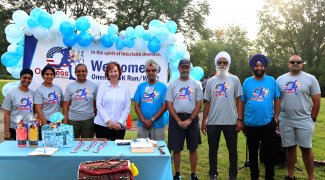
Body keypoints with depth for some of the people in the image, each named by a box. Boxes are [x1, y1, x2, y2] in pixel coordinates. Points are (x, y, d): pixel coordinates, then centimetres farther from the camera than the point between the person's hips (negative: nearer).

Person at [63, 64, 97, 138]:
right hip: (73, 120, 0)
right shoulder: (70, 86, 3)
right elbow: (65, 106, 3)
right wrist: (65, 121, -3)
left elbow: (96, 104, 5)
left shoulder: (93, 85, 3)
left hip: (88, 119, 0)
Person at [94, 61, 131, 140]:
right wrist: (107, 121, -11)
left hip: (119, 126, 1)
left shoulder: (125, 88, 5)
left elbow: (127, 107, 2)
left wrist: (120, 122, -8)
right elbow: (99, 105, -3)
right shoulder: (102, 86, 2)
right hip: (102, 124, -1)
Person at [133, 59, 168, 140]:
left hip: (158, 125, -2)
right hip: (142, 124, 2)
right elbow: (136, 105, 4)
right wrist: (143, 120, -7)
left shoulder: (163, 87, -1)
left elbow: (164, 106, -5)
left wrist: (152, 120, -10)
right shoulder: (141, 86, 6)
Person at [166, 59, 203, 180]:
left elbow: (199, 104, 0)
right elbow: (169, 104, -1)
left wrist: (190, 120, -9)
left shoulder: (196, 84, 3)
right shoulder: (172, 85, 2)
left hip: (192, 119, 1)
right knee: (176, 149, 4)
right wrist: (179, 120, -9)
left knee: (193, 148, 7)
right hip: (176, 119, 0)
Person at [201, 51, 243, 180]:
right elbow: (207, 102, 8)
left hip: (231, 121, -1)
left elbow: (238, 100, 1)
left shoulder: (234, 79, 2)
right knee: (213, 150, 10)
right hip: (213, 122, 2)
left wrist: (239, 119, -6)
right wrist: (203, 121, 4)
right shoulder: (210, 81, 6)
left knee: (232, 150, 9)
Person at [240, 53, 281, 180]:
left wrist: (275, 118, -1)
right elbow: (242, 102, 3)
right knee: (252, 152, 13)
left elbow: (277, 100, 3)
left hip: (268, 124, 0)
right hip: (251, 124, 1)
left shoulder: (272, 81, 0)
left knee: (269, 152, 10)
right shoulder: (247, 82, 0)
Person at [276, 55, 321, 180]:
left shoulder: (310, 79, 0)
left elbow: (317, 101, -1)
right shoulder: (280, 79, 6)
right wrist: (277, 117, 5)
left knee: (306, 148, 2)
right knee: (290, 148, 10)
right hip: (285, 121, 2)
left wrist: (312, 119, -3)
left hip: (304, 120, -2)